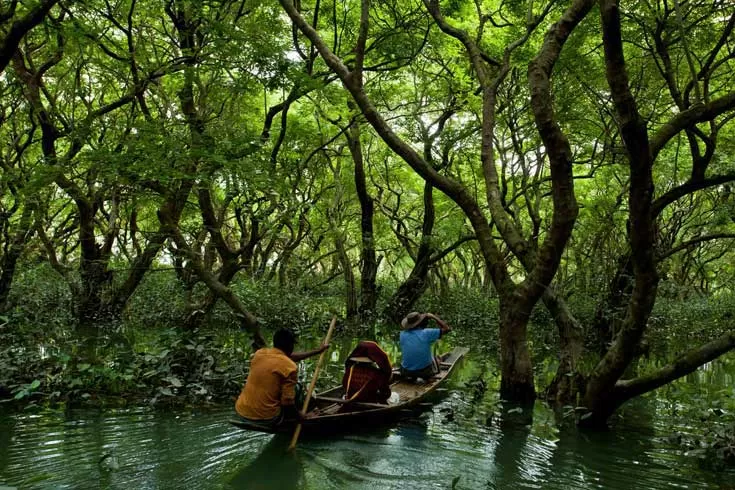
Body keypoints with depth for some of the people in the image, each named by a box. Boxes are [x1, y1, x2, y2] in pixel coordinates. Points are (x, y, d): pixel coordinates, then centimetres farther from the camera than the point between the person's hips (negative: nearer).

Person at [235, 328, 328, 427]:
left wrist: (317, 351, 28)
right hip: (266, 417, -5)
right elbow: (287, 403, -14)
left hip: (241, 412, 6)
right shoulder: (290, 367, -14)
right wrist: (298, 416, 8)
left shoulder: (259, 353, 4)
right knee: (296, 387, 16)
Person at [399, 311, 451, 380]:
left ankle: (412, 377, 18)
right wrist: (433, 316, -1)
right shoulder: (427, 333, -17)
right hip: (425, 371, -1)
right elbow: (447, 328, -6)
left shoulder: (403, 335, -9)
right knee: (437, 360, 29)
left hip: (406, 372, 1)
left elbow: (402, 327, 18)